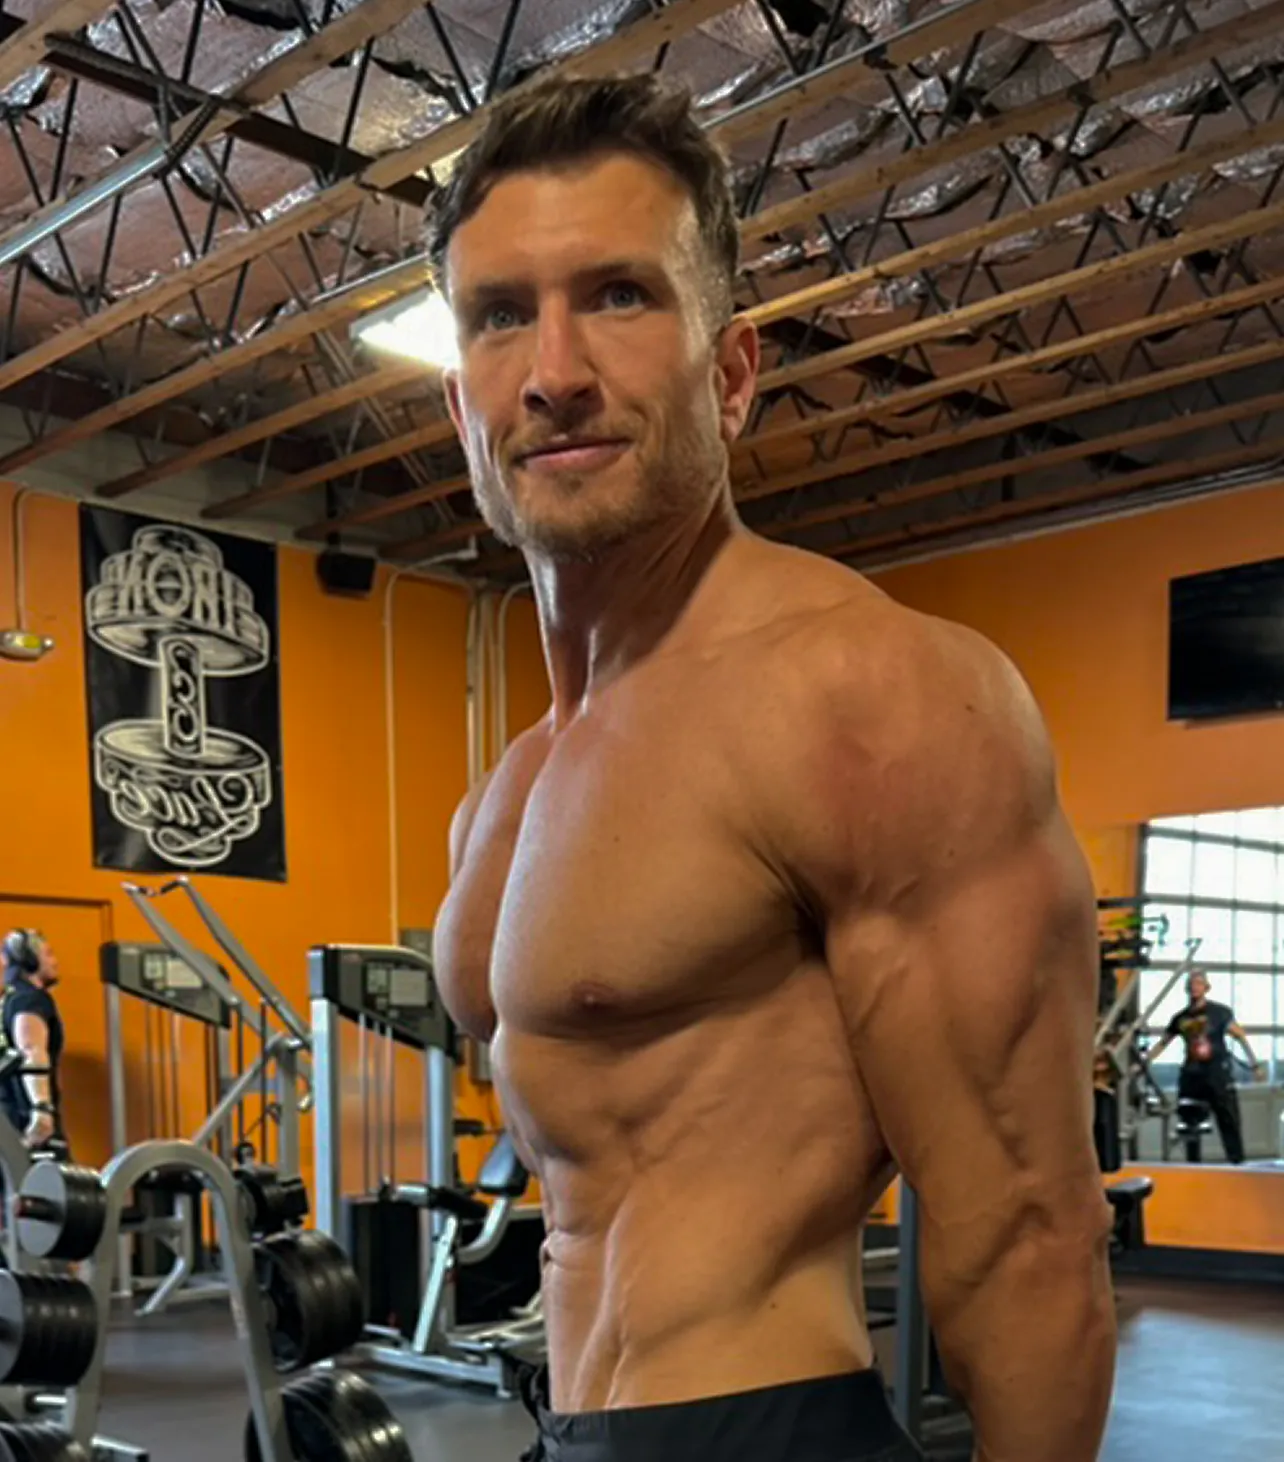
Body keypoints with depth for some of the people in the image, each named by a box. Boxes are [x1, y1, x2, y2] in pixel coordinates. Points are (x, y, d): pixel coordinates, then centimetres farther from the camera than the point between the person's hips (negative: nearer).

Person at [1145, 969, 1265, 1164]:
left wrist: (1255, 1065, -6)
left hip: (1219, 1075, -4)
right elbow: (1162, 1043, 15)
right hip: (1191, 1075, 4)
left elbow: (1241, 1037, 0)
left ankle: (1237, 1162, 2)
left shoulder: (1219, 1012, -1)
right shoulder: (1180, 1018, 9)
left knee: (1230, 1122, -3)